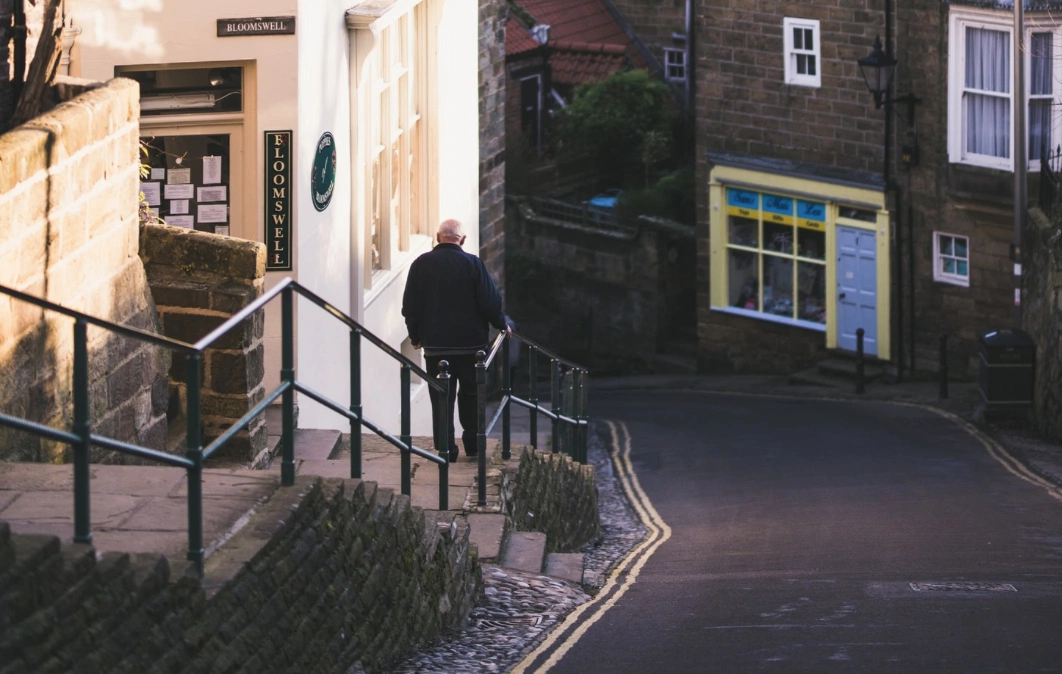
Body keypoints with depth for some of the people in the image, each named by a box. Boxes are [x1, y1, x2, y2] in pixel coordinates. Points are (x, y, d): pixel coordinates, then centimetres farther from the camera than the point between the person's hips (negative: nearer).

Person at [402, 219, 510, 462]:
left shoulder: (421, 265, -2)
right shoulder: (473, 264, -7)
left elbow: (410, 305, 2)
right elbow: (490, 301, -6)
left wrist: (416, 336, 15)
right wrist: (502, 324, 12)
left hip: (435, 343, 1)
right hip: (470, 342, -1)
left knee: (441, 397, 5)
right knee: (471, 395, 13)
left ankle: (445, 448, 2)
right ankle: (473, 444, 15)